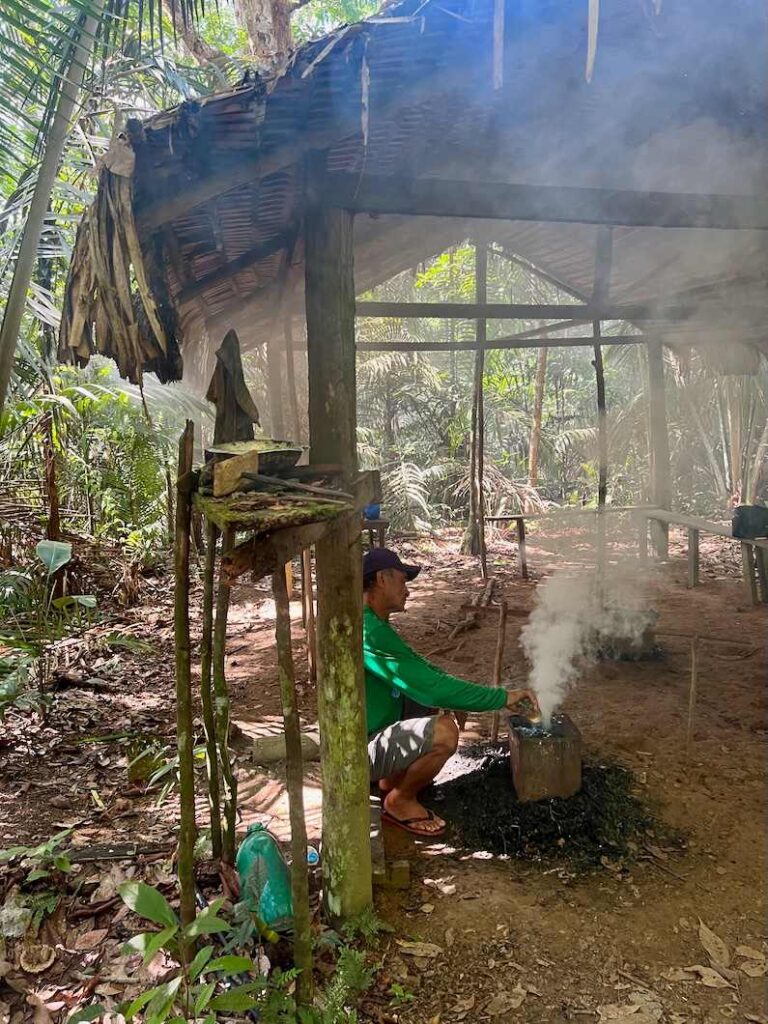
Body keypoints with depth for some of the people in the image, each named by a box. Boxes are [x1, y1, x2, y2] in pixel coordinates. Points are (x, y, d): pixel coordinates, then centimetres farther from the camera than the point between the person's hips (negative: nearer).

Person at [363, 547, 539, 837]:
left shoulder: (372, 623, 7)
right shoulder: (369, 631, -26)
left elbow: (420, 668, 16)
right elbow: (431, 687, -28)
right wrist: (503, 697, -20)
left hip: (371, 732, 10)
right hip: (359, 751, -10)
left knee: (435, 703, 16)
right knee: (443, 733, -29)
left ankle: (392, 777, 17)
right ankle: (400, 800, -3)